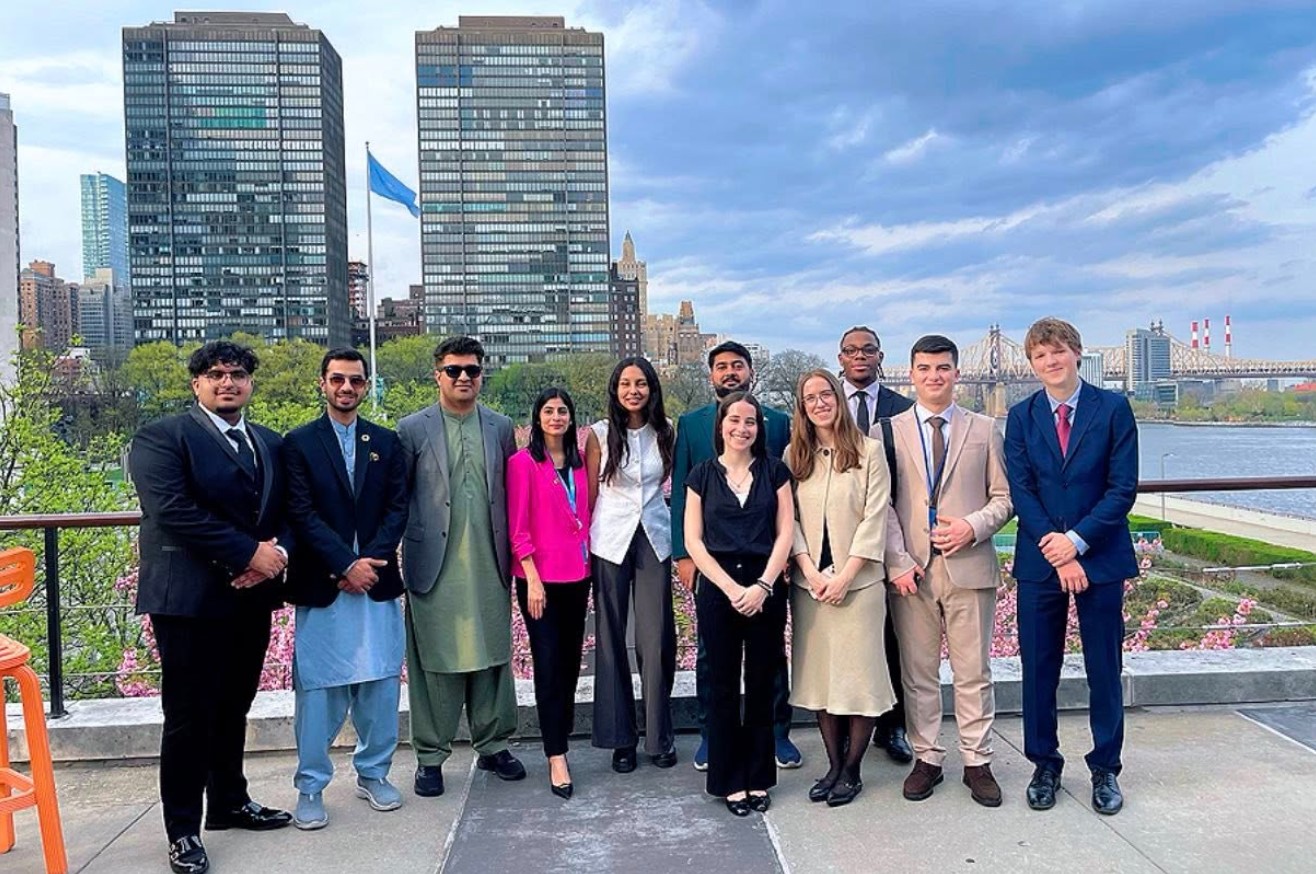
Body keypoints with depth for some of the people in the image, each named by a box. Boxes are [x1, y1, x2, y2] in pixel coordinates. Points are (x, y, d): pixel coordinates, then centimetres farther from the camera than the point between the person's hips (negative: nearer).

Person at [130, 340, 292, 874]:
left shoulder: (272, 444, 14)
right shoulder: (161, 438, -6)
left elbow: (289, 511, 11)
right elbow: (173, 511, -18)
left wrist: (278, 553, -11)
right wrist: (249, 553, -19)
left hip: (251, 596, 6)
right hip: (190, 597, -6)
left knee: (234, 708, 16)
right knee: (189, 715, 1)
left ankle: (229, 803, 32)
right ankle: (184, 831, 14)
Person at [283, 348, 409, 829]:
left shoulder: (386, 442, 10)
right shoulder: (299, 442, 1)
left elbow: (397, 509, 4)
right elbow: (302, 514, -6)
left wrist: (369, 560, -10)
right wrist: (346, 565, -14)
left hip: (377, 579, 3)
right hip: (321, 585, -3)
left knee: (381, 684, 8)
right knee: (317, 689, 2)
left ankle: (373, 773, 23)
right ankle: (311, 787, 15)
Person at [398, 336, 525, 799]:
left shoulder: (501, 427, 9)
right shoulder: (412, 429, 1)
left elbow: (511, 493, 11)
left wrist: (511, 553, 8)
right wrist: (393, 554, 0)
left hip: (489, 566, 3)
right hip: (435, 566, -2)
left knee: (493, 656, 10)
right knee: (434, 663, 4)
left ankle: (493, 745, 25)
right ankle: (430, 756, 17)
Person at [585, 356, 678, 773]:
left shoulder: (665, 432, 3)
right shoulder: (600, 434, -2)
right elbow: (589, 492, 4)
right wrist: (583, 542, 3)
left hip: (654, 538, 1)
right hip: (610, 540, -1)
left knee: (657, 638, -1)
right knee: (611, 637, 4)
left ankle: (660, 735, 15)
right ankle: (620, 737, 16)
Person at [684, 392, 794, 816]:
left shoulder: (774, 471, 6)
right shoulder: (703, 474, 5)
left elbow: (785, 533, 1)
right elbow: (693, 540, 1)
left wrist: (762, 585, -10)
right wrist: (730, 588, -9)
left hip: (766, 589, 0)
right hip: (717, 589, 0)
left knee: (762, 686, 6)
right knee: (723, 688, 5)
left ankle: (759, 778, 20)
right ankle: (730, 781, 18)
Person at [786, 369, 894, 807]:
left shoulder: (869, 450, 0)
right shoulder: (793, 455, 8)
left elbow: (875, 519, -6)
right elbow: (789, 518, 5)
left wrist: (844, 577, -12)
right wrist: (809, 570, -8)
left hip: (858, 580, -3)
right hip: (809, 582, 3)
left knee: (859, 673, -1)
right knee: (819, 673, 7)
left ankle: (851, 770, 12)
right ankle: (833, 765, 19)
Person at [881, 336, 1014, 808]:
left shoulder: (984, 430, 9)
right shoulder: (889, 431, 6)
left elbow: (1004, 497, 8)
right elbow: (882, 504, 1)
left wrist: (973, 527, -10)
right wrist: (898, 563, -8)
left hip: (969, 566, 0)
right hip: (910, 570, 0)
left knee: (974, 672, 6)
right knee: (918, 674, 8)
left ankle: (977, 763, 18)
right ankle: (927, 758, 21)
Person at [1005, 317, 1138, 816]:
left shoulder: (1113, 409, -1)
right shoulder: (1022, 416, 4)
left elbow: (1123, 488, -6)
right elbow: (1020, 492, -2)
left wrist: (1076, 540, -15)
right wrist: (1055, 551, -12)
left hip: (1101, 558, -1)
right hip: (1039, 562, 2)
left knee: (1104, 670, 8)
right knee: (1038, 670, 8)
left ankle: (1105, 769, 24)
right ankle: (1045, 766, 23)